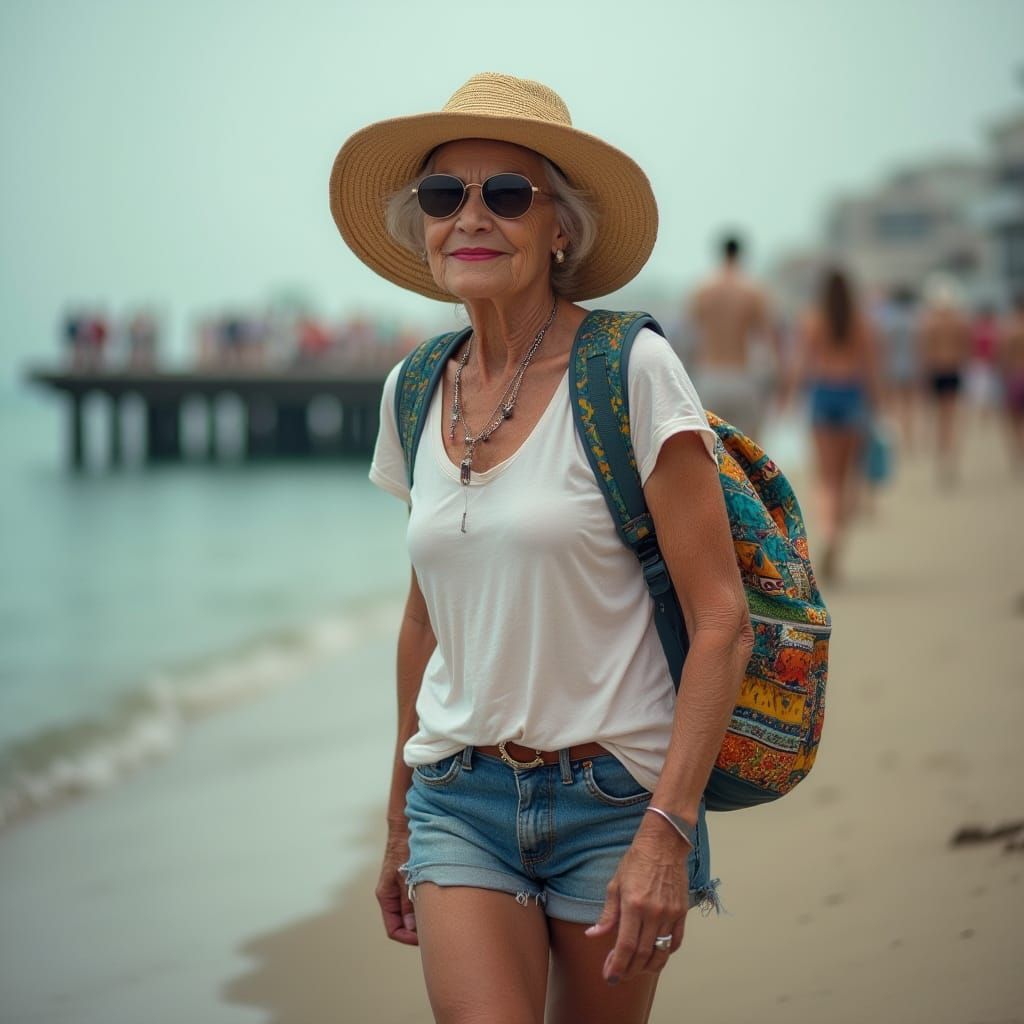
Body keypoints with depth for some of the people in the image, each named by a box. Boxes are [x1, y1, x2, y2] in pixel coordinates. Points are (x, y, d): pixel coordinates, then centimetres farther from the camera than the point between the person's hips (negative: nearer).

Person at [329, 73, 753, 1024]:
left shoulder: (632, 371, -10)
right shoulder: (413, 392, 6)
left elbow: (722, 622, -12)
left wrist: (667, 831, -19)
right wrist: (400, 820, 20)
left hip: (615, 798, -3)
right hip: (458, 799, 3)